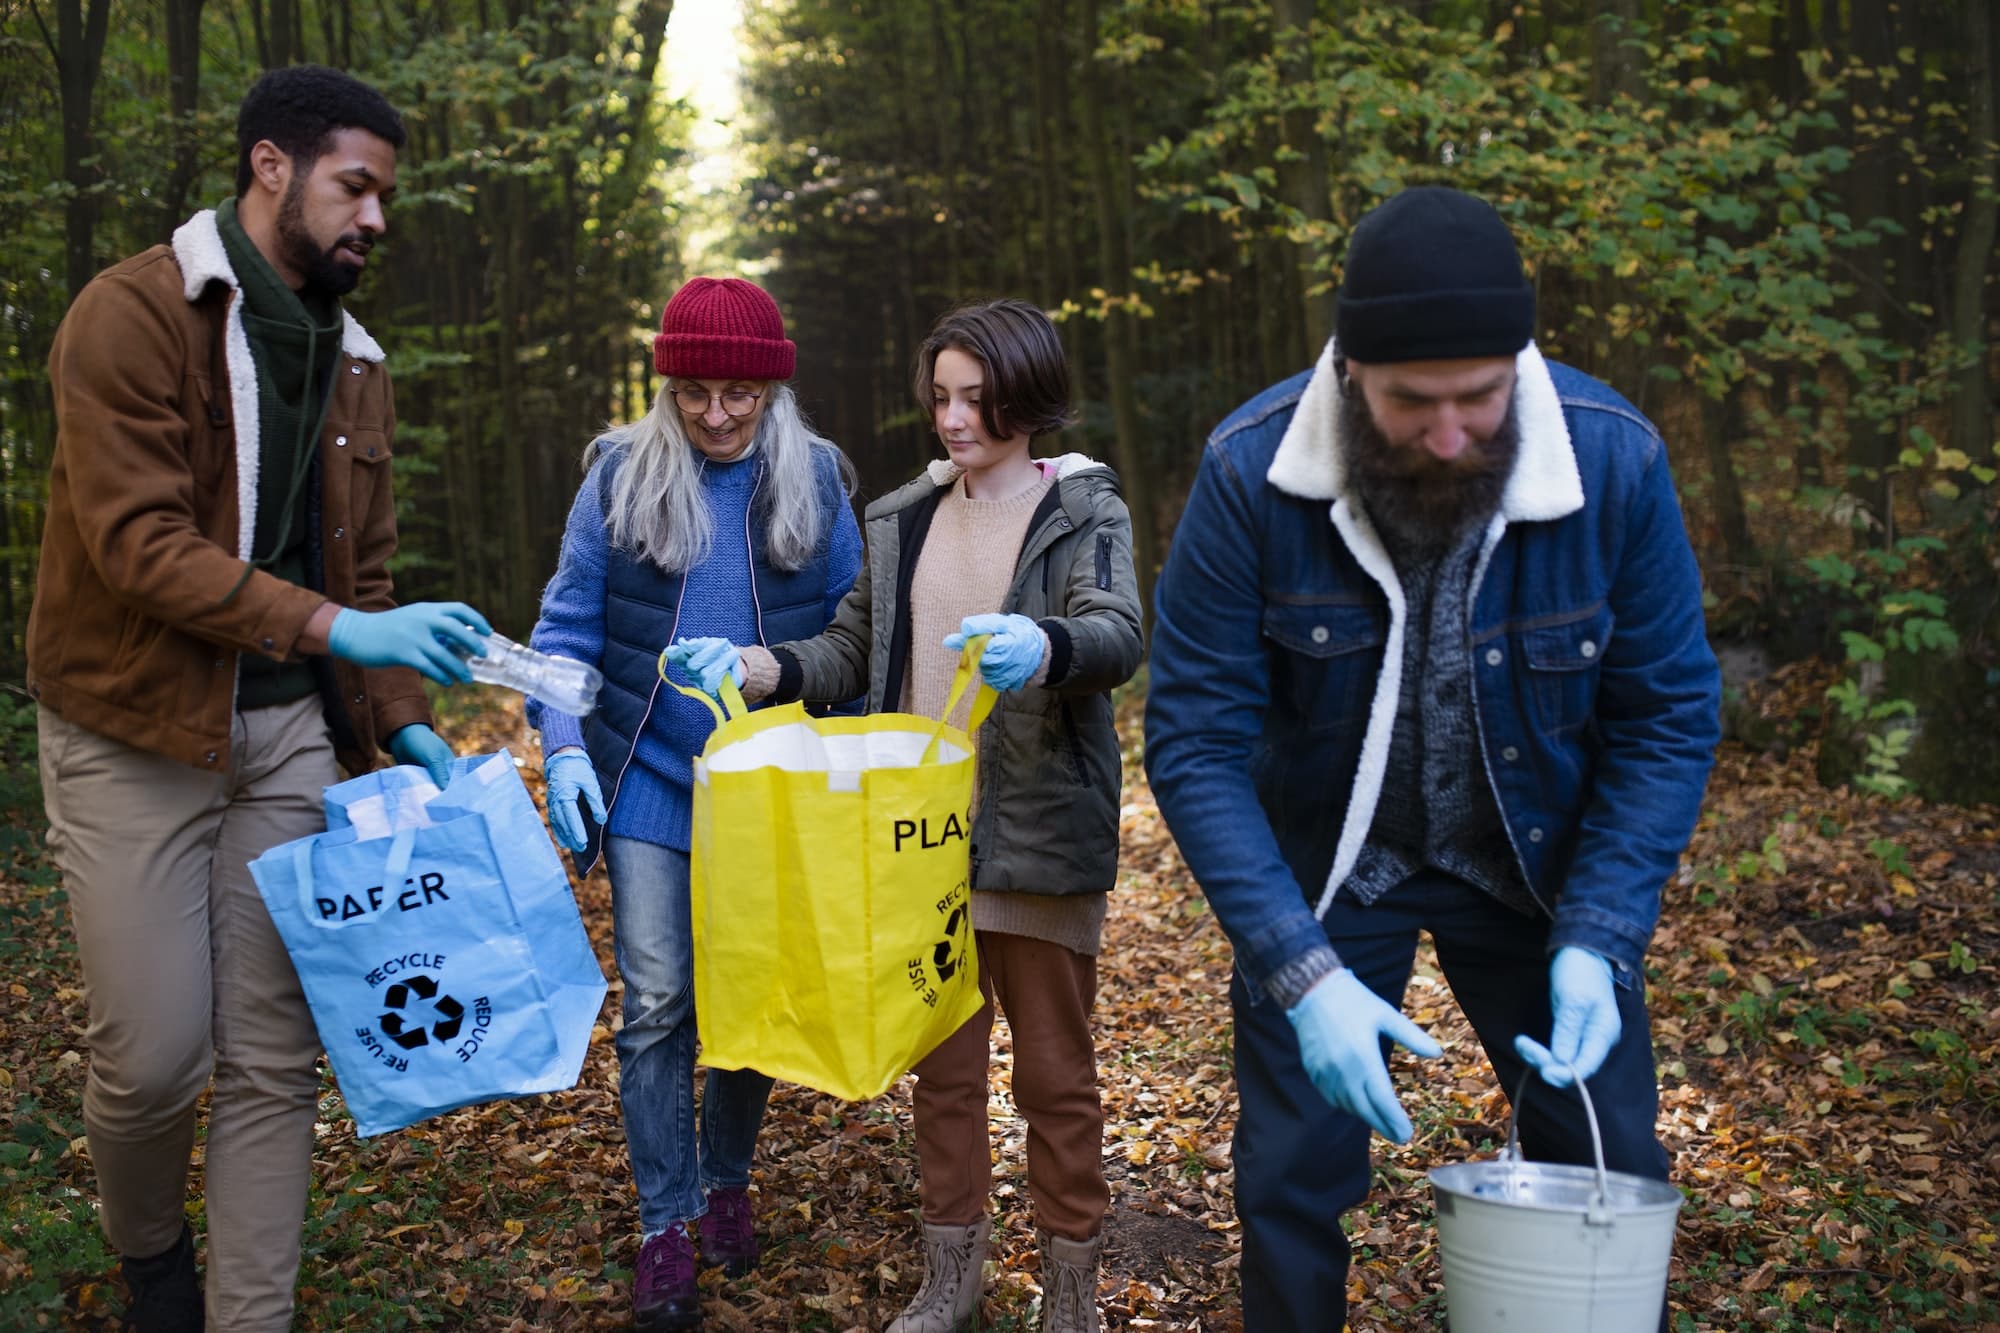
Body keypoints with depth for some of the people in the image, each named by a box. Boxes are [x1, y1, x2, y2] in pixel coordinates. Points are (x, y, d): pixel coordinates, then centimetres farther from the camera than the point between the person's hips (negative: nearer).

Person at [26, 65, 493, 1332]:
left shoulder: (353, 363, 11)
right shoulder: (133, 313, -11)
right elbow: (138, 542, -21)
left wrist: (404, 723, 1)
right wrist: (335, 628, -28)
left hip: (287, 731, 6)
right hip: (135, 735, -5)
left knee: (277, 1056, 5)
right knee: (157, 1052, 1)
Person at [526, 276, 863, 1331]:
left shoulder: (813, 480, 1)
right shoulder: (620, 477, -1)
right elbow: (567, 627, 1)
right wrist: (563, 747, -12)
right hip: (649, 780, -1)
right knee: (656, 1004, 0)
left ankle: (727, 1182, 32)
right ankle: (664, 1224, 13)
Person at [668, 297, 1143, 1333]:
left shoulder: (1084, 511, -4)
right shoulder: (904, 519, 10)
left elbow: (1117, 637, -21)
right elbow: (851, 653, 11)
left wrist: (1037, 648, -43)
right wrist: (750, 666, -7)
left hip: (1039, 839, -4)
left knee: (1055, 1073, 6)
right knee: (942, 1068, 14)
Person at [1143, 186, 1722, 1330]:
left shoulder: (1617, 459, -21)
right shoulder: (1252, 473, -24)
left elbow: (1669, 718, -12)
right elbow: (1198, 741, -22)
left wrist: (1597, 942, -22)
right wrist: (1300, 972, -30)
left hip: (1541, 864, 1)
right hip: (1321, 867, -1)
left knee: (1611, 1176, 6)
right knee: (1295, 1175, 2)